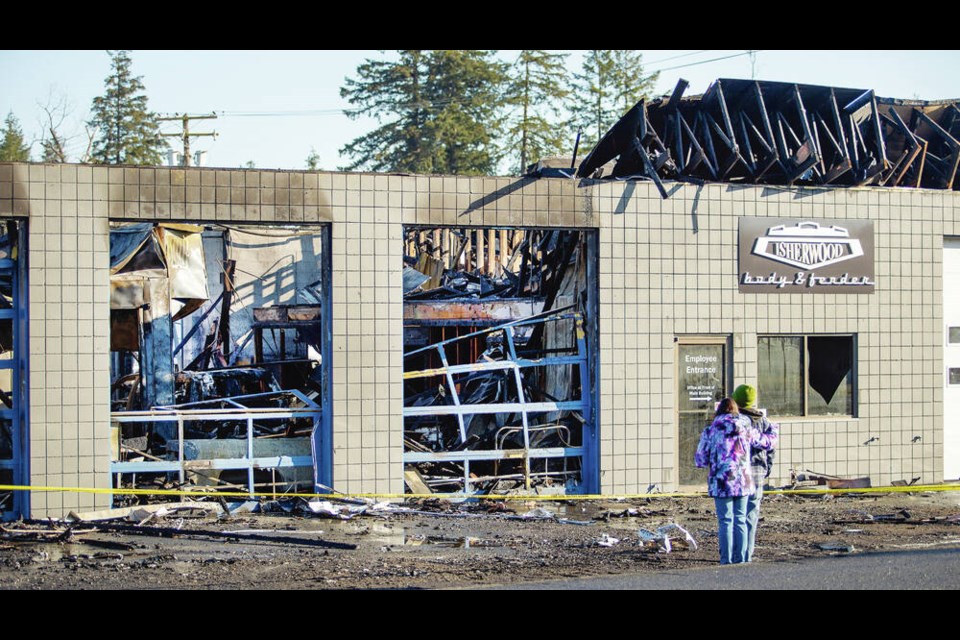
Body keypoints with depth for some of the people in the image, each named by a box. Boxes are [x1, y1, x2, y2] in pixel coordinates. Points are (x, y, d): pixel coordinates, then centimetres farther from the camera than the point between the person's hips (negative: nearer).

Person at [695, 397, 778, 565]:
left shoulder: (711, 431, -2)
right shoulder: (746, 429, 5)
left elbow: (700, 460, 0)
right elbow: (768, 442, 20)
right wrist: (774, 430, 42)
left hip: (721, 484, -2)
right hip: (743, 482, 2)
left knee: (725, 522, 1)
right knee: (740, 521, 9)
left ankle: (727, 561, -1)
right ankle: (740, 560, 10)